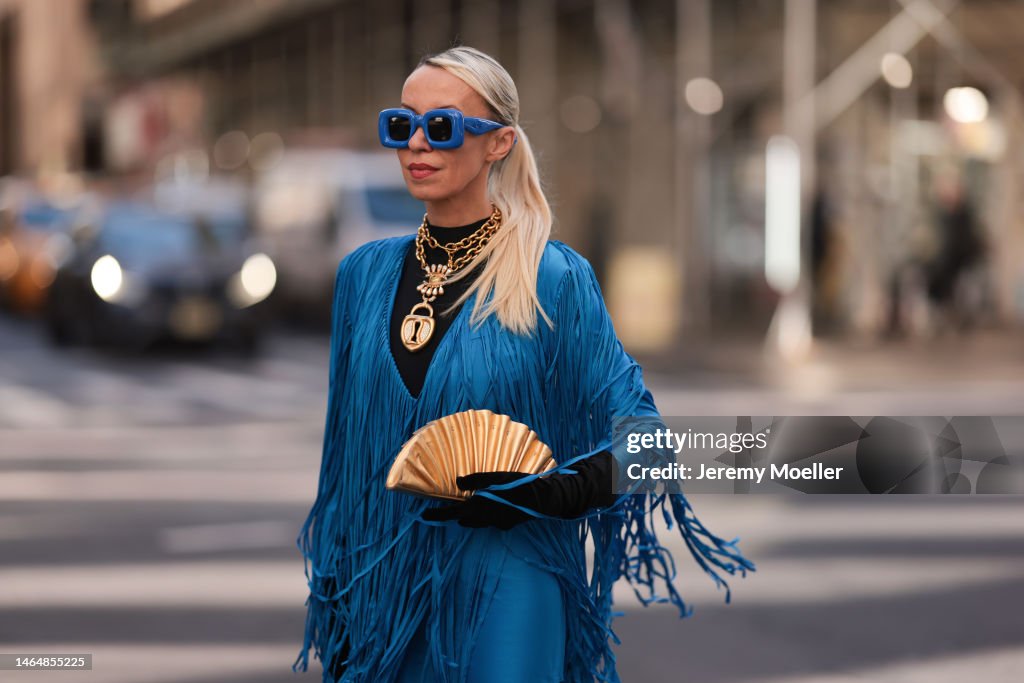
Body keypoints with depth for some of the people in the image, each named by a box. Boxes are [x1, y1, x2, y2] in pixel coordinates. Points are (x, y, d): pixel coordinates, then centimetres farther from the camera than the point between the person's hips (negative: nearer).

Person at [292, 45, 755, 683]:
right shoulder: (365, 273, 5)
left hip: (503, 591, -4)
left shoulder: (556, 278, -9)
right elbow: (346, 447, 12)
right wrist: (331, 596, 11)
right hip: (382, 587, 4)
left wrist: (536, 493, -21)